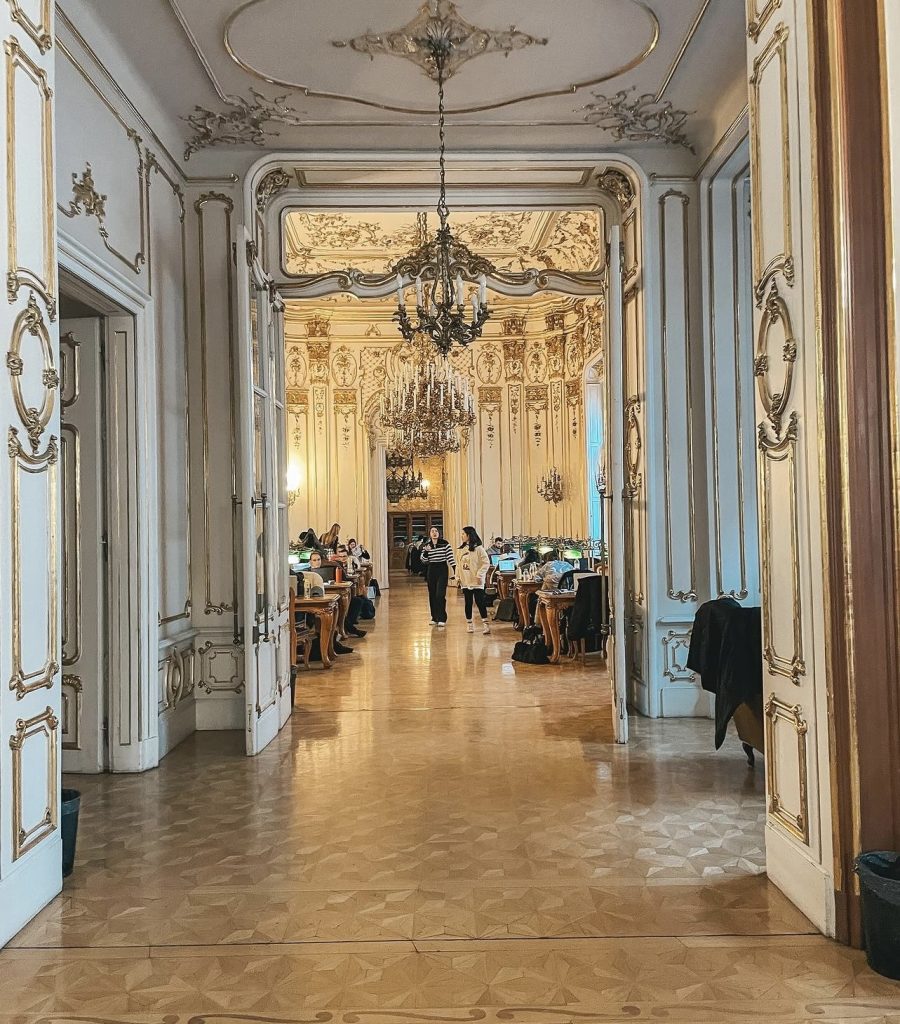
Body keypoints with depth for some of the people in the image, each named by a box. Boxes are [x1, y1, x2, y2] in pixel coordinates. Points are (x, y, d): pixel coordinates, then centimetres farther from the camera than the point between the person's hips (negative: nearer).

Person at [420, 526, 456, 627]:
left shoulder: (445, 544, -6)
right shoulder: (426, 545, 5)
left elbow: (450, 557, -7)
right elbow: (423, 560, 0)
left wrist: (455, 570, -14)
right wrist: (426, 551, -18)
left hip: (442, 570, -4)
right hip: (431, 570, 4)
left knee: (440, 595, -12)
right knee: (432, 595, 8)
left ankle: (442, 619, -9)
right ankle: (435, 618, 18)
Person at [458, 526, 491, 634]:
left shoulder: (478, 548, -9)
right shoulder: (463, 548, 11)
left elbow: (486, 562, -11)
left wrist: (479, 575, -16)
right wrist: (459, 576, 8)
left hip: (476, 581, -6)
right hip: (465, 581, 6)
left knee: (480, 601, -9)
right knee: (468, 602, 10)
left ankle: (485, 624, -7)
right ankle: (469, 624, 17)